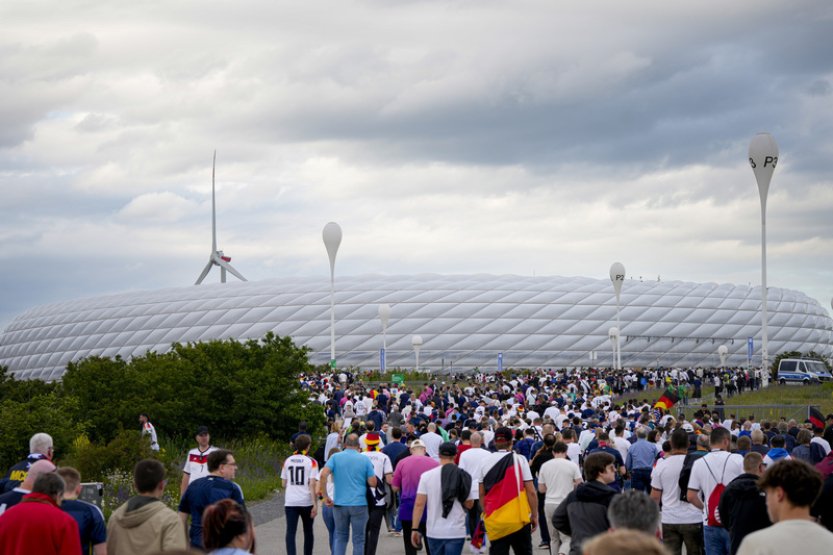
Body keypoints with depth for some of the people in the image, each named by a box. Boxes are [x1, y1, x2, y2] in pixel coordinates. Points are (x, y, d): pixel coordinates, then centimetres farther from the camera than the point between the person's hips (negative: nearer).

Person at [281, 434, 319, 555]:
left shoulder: (287, 461, 5)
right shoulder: (311, 462, -6)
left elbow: (283, 484, 11)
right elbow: (313, 484, -13)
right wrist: (315, 504, -12)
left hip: (290, 502, 2)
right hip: (306, 502, -2)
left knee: (290, 532, -4)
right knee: (308, 532, 16)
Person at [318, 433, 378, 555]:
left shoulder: (335, 457, 1)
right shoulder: (365, 459, -1)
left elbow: (323, 474, -13)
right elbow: (373, 483, -4)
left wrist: (325, 496, -6)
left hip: (339, 504, 1)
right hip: (359, 504, -1)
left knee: (340, 537, 15)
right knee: (358, 539, 8)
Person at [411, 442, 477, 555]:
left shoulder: (427, 476, -5)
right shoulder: (464, 477, -3)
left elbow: (419, 504, -7)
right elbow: (469, 504, 4)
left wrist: (415, 529, -2)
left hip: (434, 532, 1)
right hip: (456, 532, -1)